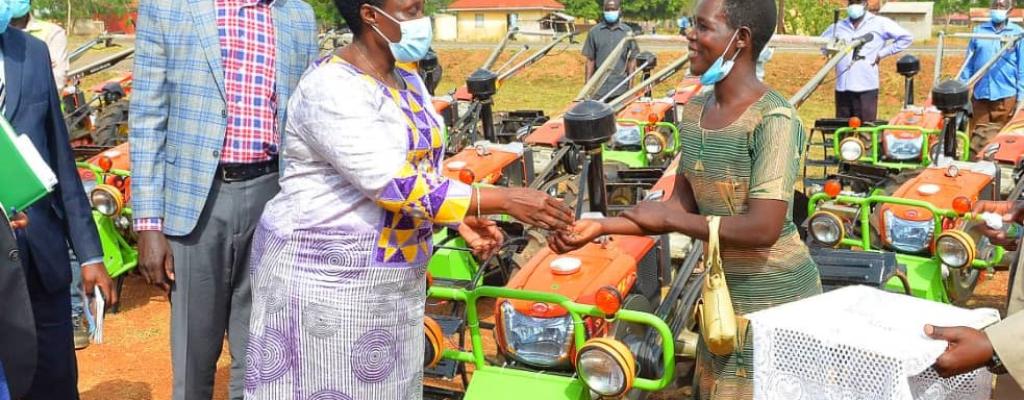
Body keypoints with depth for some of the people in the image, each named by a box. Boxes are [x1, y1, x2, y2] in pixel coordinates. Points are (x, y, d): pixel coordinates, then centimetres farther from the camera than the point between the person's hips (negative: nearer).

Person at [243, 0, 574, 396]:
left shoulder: (408, 80, 7)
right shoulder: (331, 88, -21)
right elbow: (394, 185, -27)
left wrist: (462, 217, -4)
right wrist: (505, 200, -27)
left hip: (394, 276, 8)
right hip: (325, 273, -8)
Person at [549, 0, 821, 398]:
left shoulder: (773, 120, -23)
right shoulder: (694, 110, 1)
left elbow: (762, 229, -29)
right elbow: (682, 204, 5)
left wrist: (667, 218, -19)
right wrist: (600, 226, -6)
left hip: (774, 300, -8)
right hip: (723, 292, 8)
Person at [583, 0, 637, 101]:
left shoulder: (627, 32, 5)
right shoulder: (594, 32, 4)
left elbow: (632, 59, 7)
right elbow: (590, 60, 5)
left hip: (621, 89, 0)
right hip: (599, 89, 0)